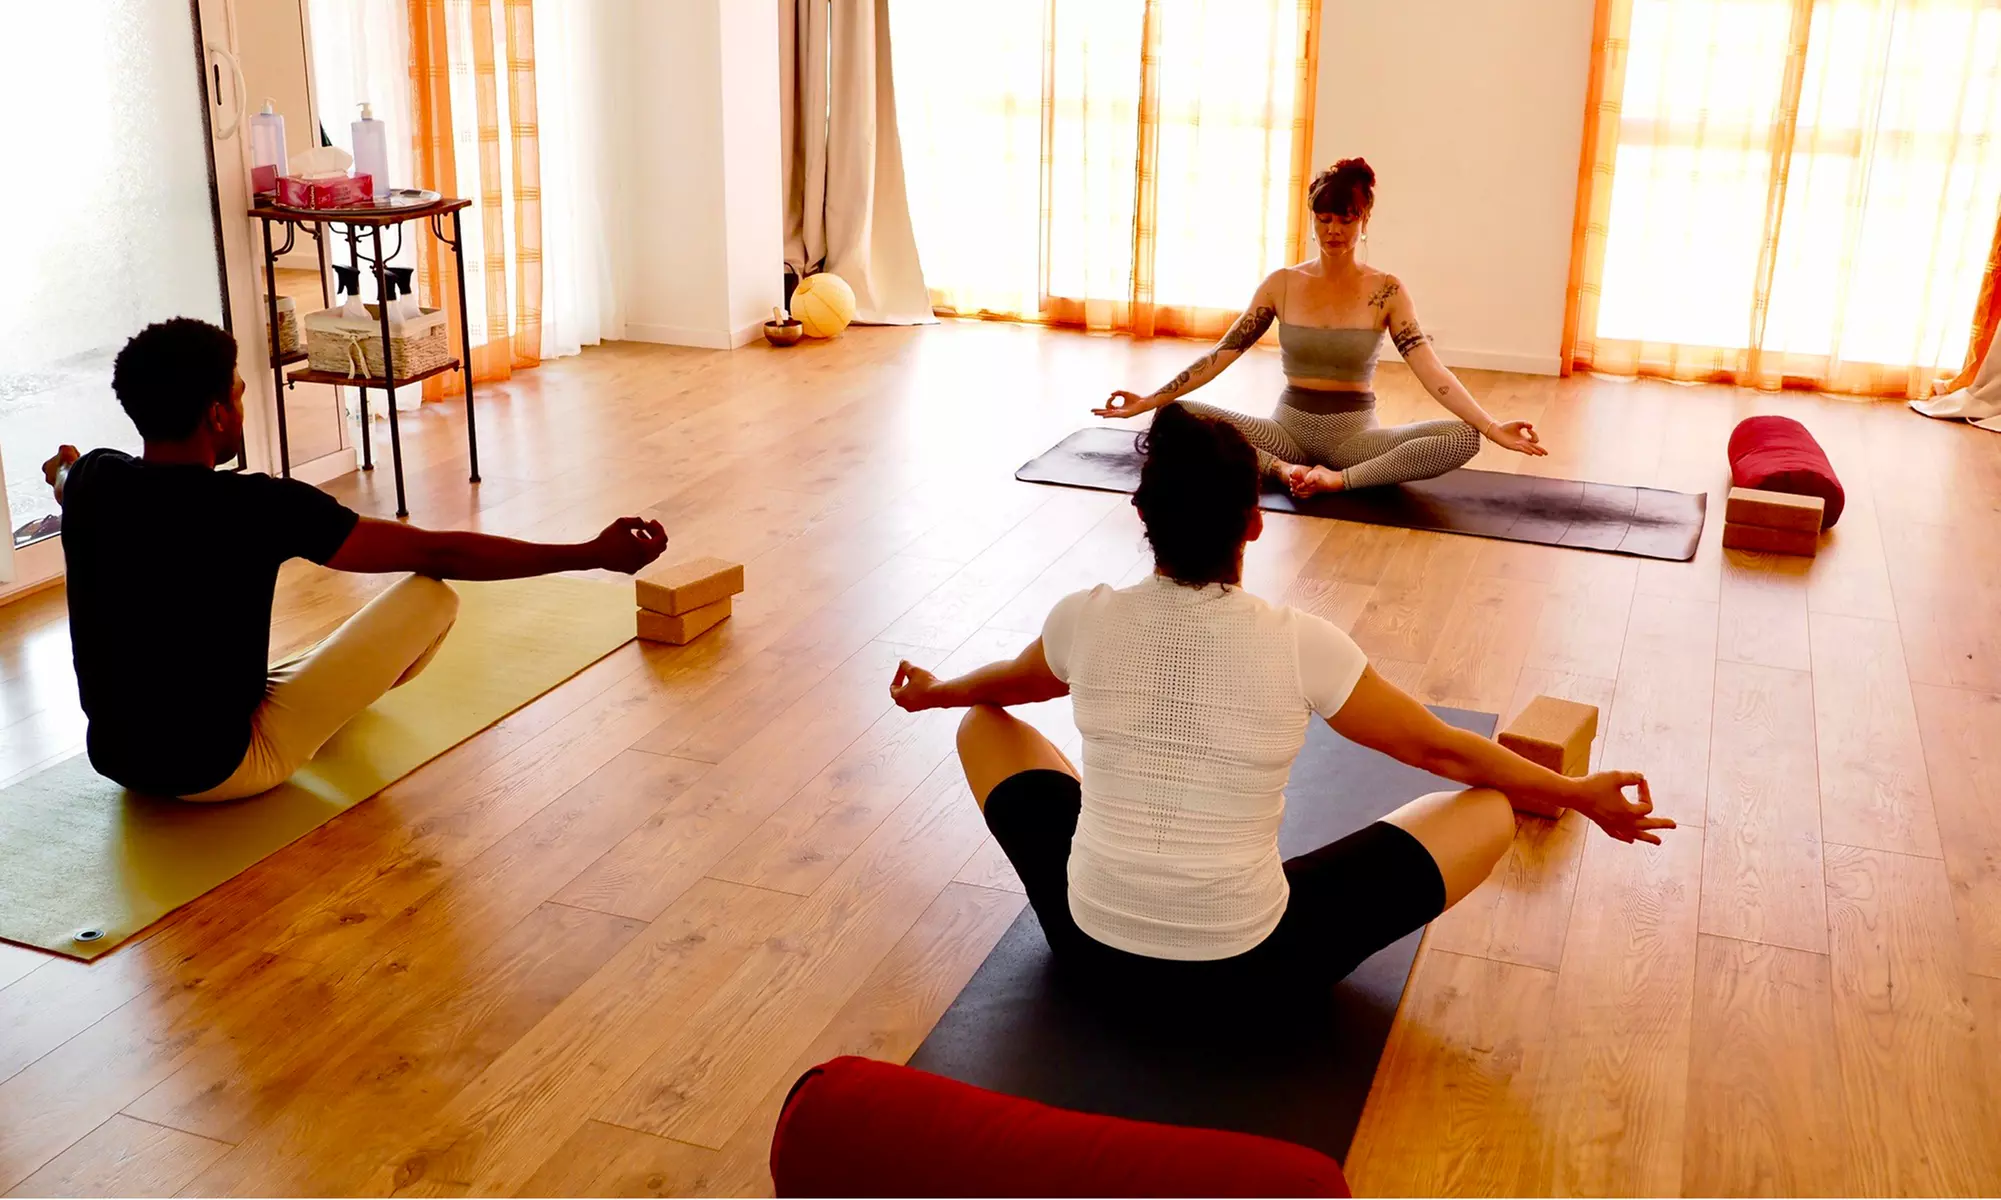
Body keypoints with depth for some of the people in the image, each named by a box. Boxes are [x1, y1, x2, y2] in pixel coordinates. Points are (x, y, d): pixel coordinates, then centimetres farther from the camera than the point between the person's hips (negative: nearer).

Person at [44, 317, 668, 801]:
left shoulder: (93, 481, -5)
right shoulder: (259, 506, -24)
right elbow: (442, 552, -23)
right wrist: (593, 553, -18)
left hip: (112, 757, 7)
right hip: (221, 770, -7)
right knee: (432, 594, -4)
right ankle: (334, 700, 28)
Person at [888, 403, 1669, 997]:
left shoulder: (1085, 620, -9)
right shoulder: (1300, 644, -16)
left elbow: (1015, 682, 15)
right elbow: (1442, 749, -1)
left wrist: (933, 692, 39)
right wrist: (1583, 795, 15)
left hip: (1094, 940, 3)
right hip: (1248, 963, -2)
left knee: (984, 724, 25)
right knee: (1488, 810, 10)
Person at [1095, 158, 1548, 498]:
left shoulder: (1387, 291, -4)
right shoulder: (1282, 284, 1)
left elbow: (1429, 368, -13)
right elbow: (1222, 352, -1)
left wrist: (1491, 427, -26)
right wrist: (1150, 401, -9)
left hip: (1354, 433, -1)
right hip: (1289, 427, 1)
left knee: (1462, 438, -27)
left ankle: (1339, 479, -29)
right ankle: (1284, 470, -26)